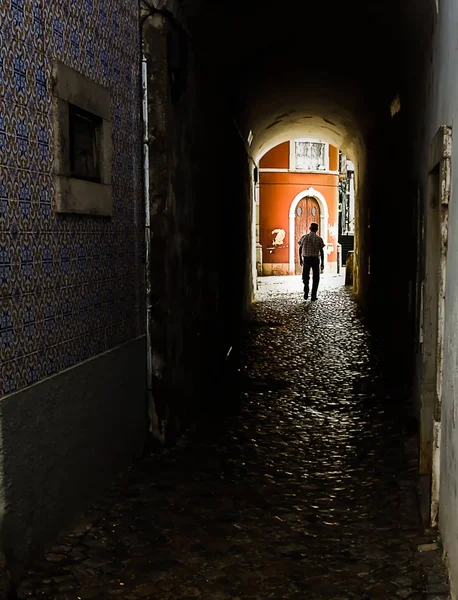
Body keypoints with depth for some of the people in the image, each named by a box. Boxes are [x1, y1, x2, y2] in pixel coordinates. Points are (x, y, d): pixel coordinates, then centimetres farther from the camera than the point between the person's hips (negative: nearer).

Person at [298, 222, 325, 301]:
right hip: (315, 259, -1)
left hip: (306, 259, 1)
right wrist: (322, 263, 2)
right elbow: (321, 251, -4)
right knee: (315, 278, 9)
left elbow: (300, 249, 4)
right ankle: (313, 296, 8)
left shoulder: (304, 237, 1)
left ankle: (306, 292, -5)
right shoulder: (319, 239, -3)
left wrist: (300, 259, 14)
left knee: (305, 277, 16)